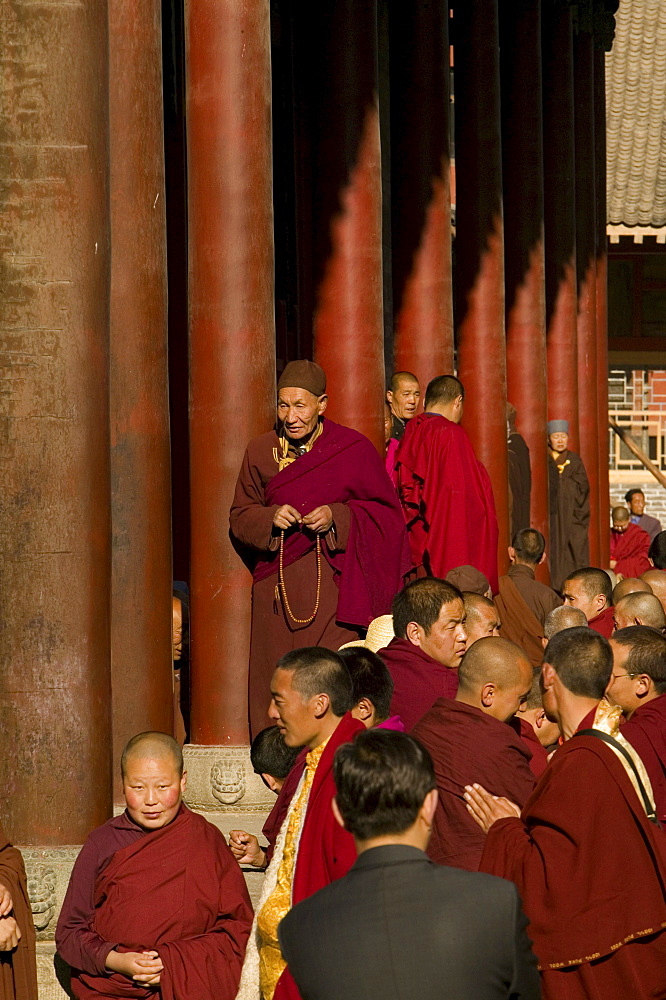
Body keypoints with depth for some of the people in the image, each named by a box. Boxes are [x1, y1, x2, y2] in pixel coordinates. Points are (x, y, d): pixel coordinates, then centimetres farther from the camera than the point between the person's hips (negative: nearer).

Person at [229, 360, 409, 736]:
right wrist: (270, 518, -8)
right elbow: (240, 517, 14)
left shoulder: (354, 449, 0)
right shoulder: (261, 452, 8)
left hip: (334, 587, -3)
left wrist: (337, 517, -12)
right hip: (277, 588, 3)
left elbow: (388, 512, 4)